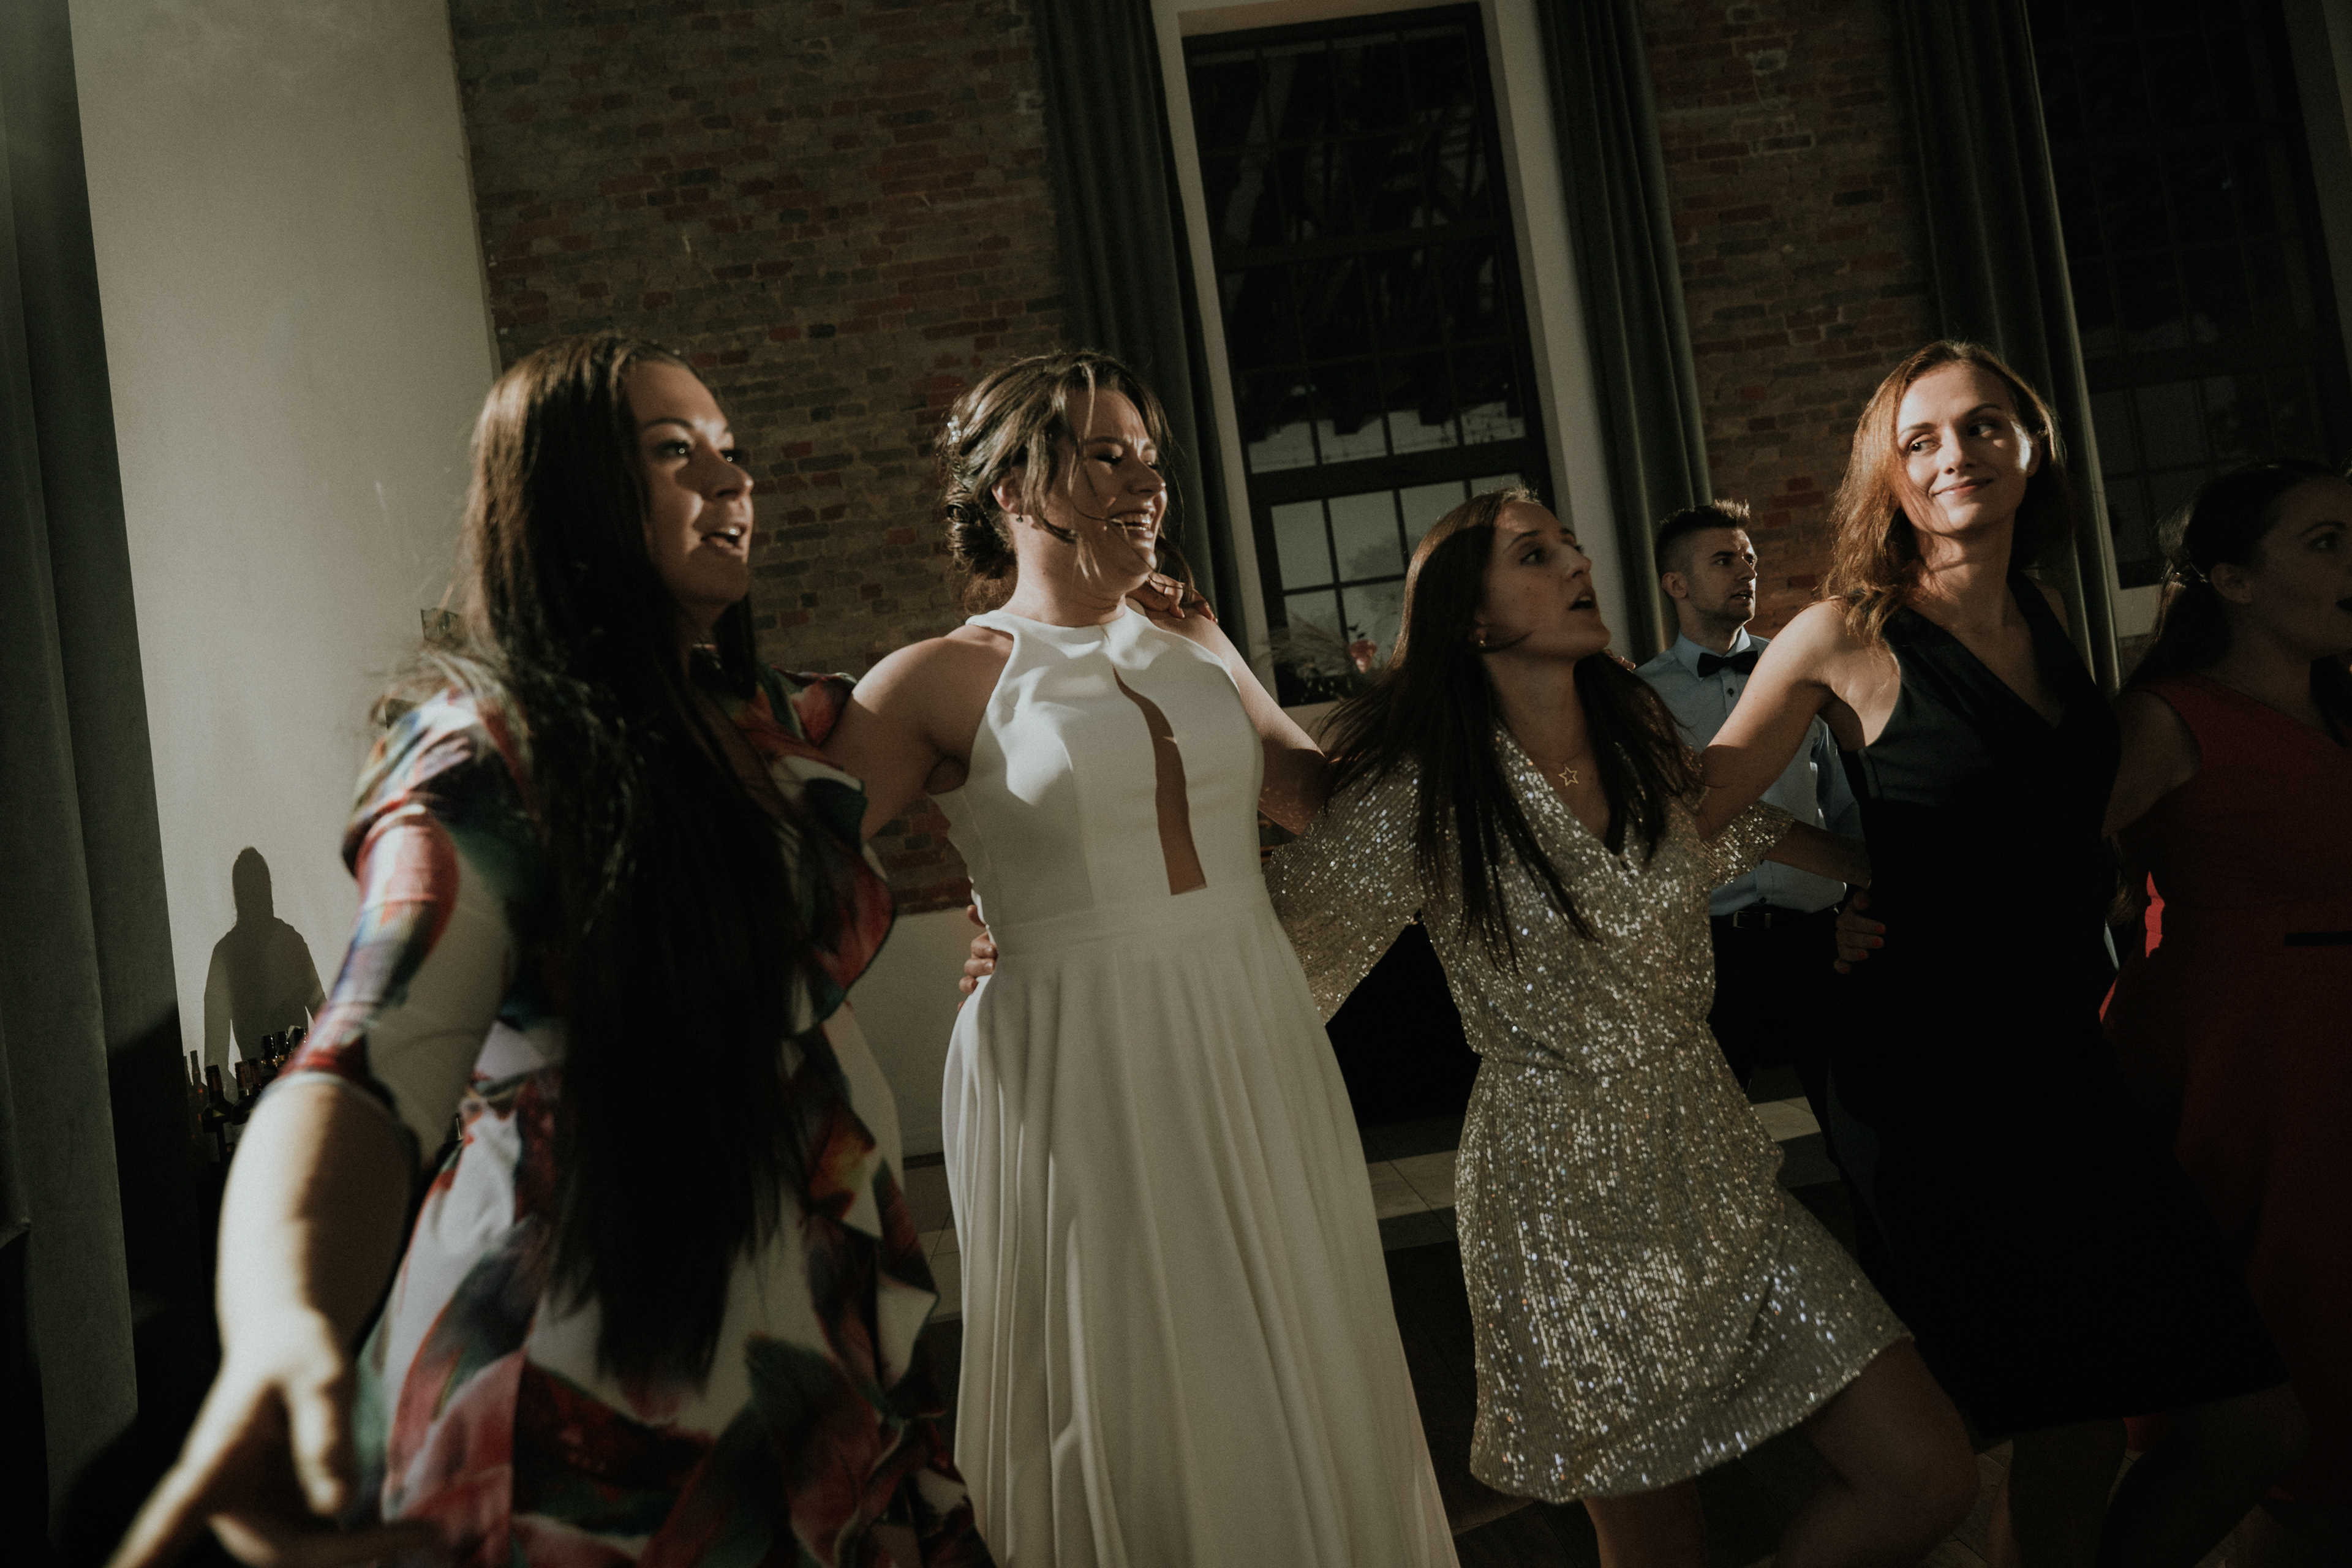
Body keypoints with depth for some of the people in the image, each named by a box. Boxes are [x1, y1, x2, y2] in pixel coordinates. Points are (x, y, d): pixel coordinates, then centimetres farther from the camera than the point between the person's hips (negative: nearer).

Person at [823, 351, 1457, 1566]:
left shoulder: (1194, 643, 10)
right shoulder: (944, 680, -5)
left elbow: (1319, 796, 15)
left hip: (1258, 1051, 5)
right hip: (1078, 1072, -5)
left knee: (1301, 1387, 16)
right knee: (1139, 1410, 8)